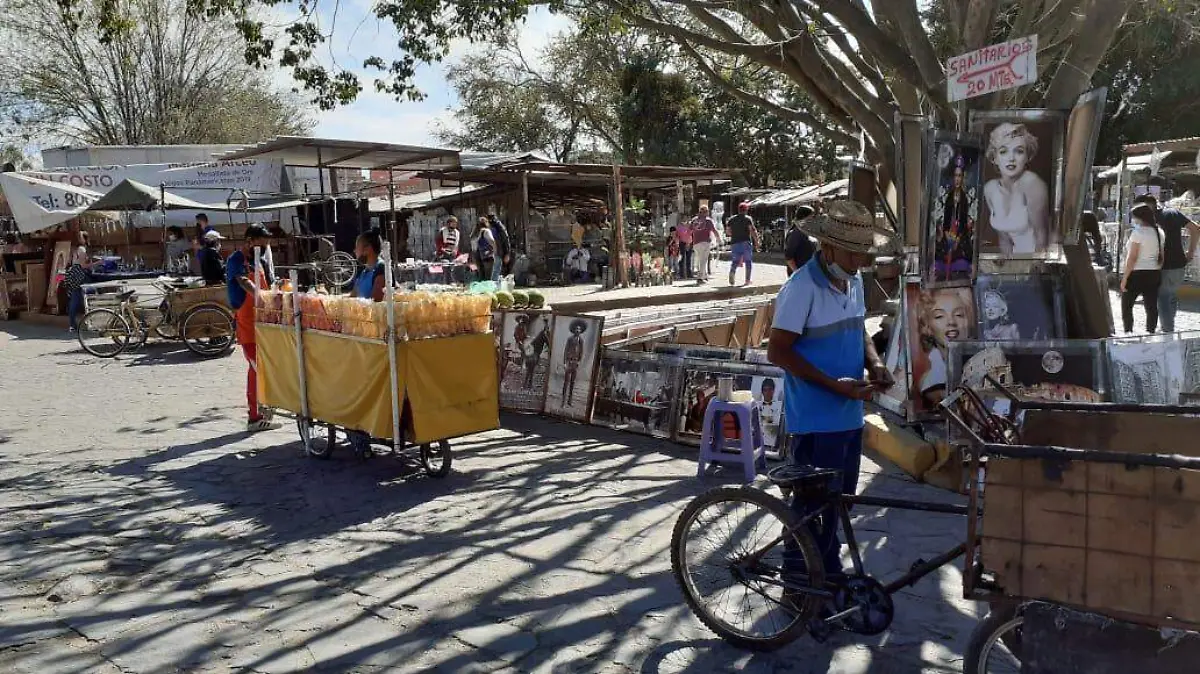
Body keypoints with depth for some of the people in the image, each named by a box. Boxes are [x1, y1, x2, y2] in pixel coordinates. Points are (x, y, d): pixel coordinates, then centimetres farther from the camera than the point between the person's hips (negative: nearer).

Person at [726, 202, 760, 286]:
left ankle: (732, 271, -21)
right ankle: (747, 280, 4)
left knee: (735, 261, 10)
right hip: (745, 242, -3)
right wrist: (756, 241, -5)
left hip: (734, 243, 4)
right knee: (748, 261, 7)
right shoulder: (748, 218, -2)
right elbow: (752, 230, -11)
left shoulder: (732, 219, 11)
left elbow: (727, 232, 11)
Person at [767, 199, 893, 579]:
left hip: (850, 415, 8)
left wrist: (874, 363, 0)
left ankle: (830, 572, 37)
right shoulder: (802, 287, -19)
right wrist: (835, 384, -22)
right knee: (814, 506, 0)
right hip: (816, 419, -8)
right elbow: (778, 351, -19)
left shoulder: (854, 281, 7)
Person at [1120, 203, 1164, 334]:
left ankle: (1128, 332, 0)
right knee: (1152, 307, 7)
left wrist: (1124, 278, -14)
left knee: (1126, 306, 4)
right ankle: (1150, 333, 11)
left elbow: (1132, 258, -16)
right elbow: (1161, 257, 14)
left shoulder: (1138, 232, -13)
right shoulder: (1159, 232, 10)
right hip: (1154, 274, 7)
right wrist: (1158, 272, 22)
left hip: (1137, 274, -7)